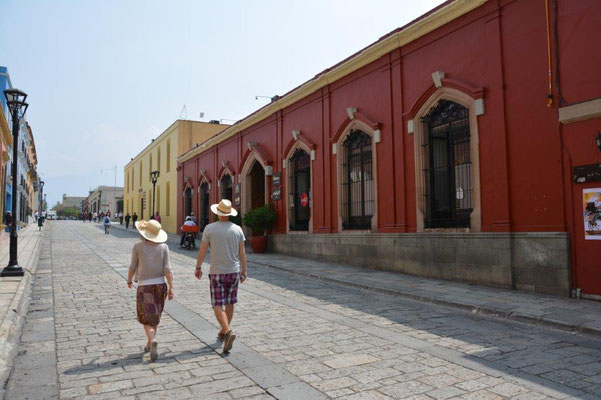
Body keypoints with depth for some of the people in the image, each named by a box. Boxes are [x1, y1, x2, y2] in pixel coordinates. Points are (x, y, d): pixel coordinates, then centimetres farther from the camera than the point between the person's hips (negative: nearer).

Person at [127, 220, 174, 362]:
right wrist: (171, 287, -4)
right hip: (160, 285, 2)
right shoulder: (163, 247, -3)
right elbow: (167, 269, -7)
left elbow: (132, 267, 1)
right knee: (155, 316, 19)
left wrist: (129, 281, 19)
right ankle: (149, 344, 30)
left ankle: (152, 341, -21)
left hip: (144, 286, -2)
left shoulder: (138, 247, -6)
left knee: (147, 318, 4)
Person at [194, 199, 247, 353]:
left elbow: (202, 250, -3)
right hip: (234, 271, 3)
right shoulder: (237, 229, -1)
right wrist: (244, 271, 10)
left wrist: (198, 268, 9)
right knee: (230, 303, 16)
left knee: (217, 305, 0)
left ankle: (228, 332, -19)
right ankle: (223, 331, 29)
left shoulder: (210, 228, -7)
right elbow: (242, 253, 1)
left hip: (216, 272, -3)